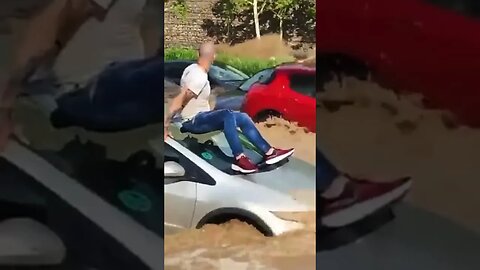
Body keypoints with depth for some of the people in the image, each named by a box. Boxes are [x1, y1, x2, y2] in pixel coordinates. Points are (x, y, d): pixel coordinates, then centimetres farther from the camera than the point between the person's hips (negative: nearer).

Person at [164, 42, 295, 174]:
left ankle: (269, 152, -2)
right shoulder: (199, 78, -23)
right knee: (228, 115, -36)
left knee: (242, 118, 2)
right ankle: (239, 159, -35)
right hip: (194, 121, -10)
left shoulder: (193, 68, 5)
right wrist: (165, 125, -28)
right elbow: (178, 101, -28)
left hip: (200, 116, 10)